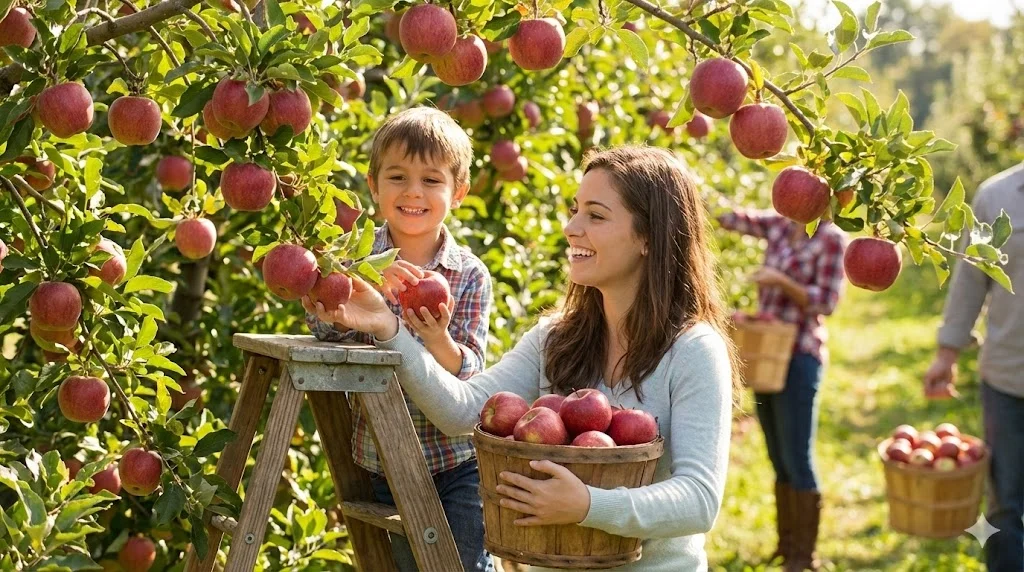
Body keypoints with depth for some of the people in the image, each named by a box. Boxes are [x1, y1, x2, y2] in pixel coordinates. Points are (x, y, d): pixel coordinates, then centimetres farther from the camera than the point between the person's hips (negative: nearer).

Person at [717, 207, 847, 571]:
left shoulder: (831, 239, -10)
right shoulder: (778, 226, 8)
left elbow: (827, 302, -12)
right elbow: (734, 218, 3)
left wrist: (783, 282, -22)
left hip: (799, 357, -6)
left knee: (797, 461, -2)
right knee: (778, 460, 12)